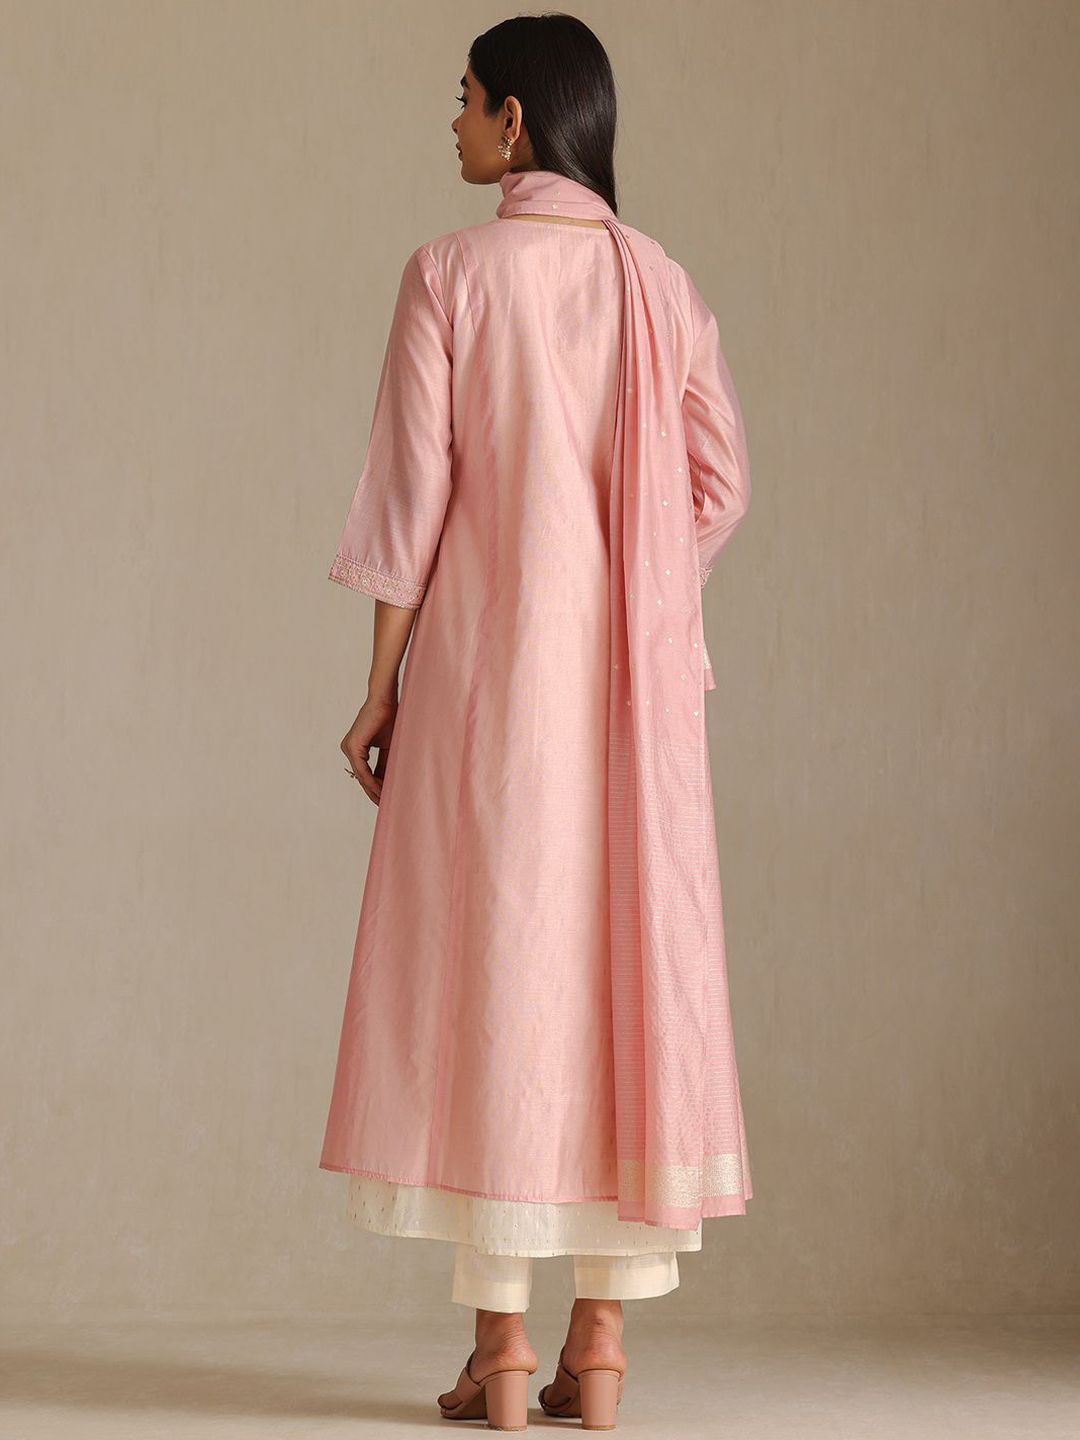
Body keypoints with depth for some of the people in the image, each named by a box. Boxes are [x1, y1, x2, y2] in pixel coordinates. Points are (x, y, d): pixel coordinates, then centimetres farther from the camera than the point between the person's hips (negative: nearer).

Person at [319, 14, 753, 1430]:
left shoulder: (453, 271, -4)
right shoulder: (662, 281, 8)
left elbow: (414, 491, -7)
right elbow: (720, 487, 6)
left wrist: (383, 686, -1)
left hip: (489, 662, -3)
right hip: (638, 676, 4)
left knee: (490, 956, 1)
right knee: (629, 954, 6)